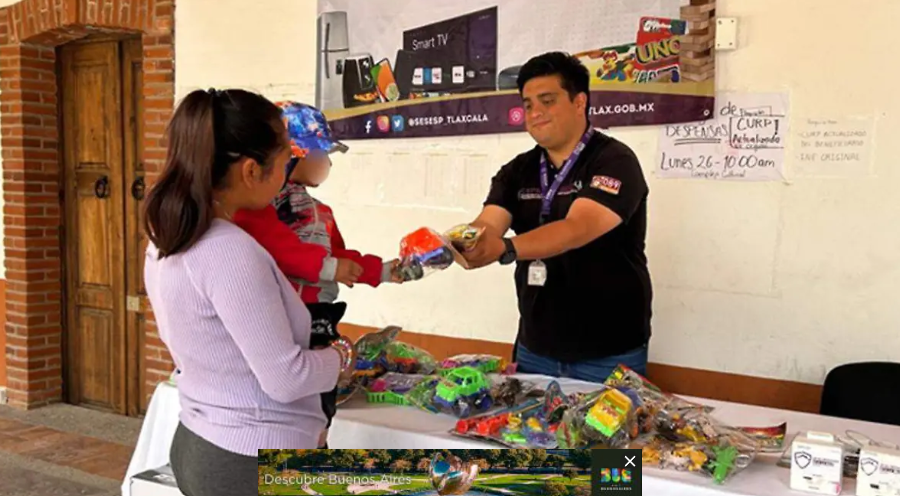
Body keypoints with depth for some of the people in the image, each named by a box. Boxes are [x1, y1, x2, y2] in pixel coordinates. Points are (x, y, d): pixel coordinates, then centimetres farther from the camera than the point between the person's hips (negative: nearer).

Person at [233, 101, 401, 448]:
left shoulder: (320, 213, 16)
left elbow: (341, 259, 20)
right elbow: (275, 244, -30)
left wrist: (382, 271, 14)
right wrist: (326, 266, -31)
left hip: (316, 327, 9)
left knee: (318, 414, 19)